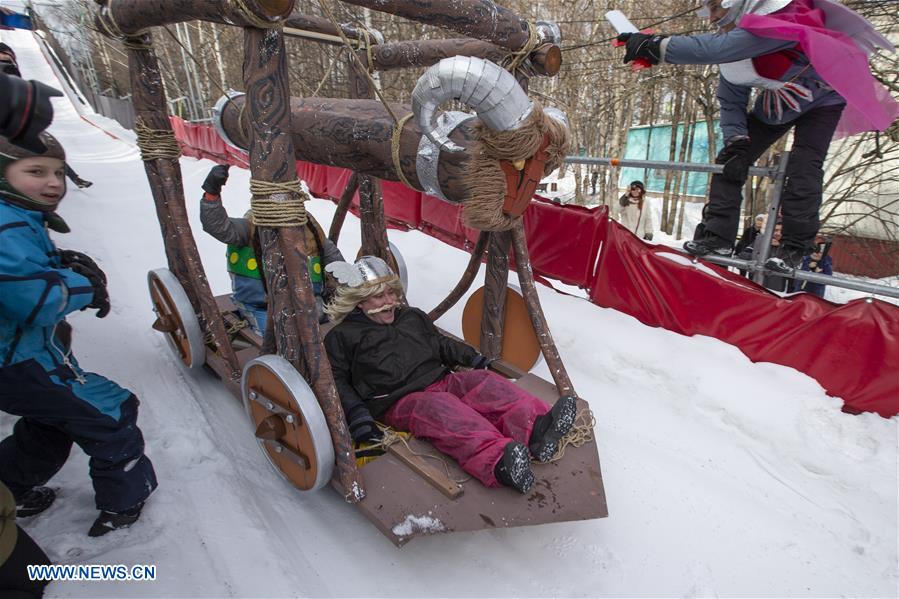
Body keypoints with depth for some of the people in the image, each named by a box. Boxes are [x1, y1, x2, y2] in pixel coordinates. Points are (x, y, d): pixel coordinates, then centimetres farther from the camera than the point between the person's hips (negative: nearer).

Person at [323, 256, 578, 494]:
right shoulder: (341, 336, 9)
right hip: (401, 402, -6)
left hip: (441, 382, 6)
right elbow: (337, 381, 2)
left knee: (484, 382, -24)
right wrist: (357, 415, -14)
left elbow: (442, 344, 35)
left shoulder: (412, 316, 27)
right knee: (442, 409, -38)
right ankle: (497, 461, -62)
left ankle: (535, 429, -47)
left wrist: (474, 360, 23)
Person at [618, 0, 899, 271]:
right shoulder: (734, 37, -11)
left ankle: (795, 246, -10)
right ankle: (718, 234, -4)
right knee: (730, 160, -6)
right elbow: (730, 100, -10)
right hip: (776, 104, 7)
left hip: (822, 99, -7)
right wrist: (736, 142, -23)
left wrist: (656, 46, -55)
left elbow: (714, 48, -51)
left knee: (804, 165, -21)